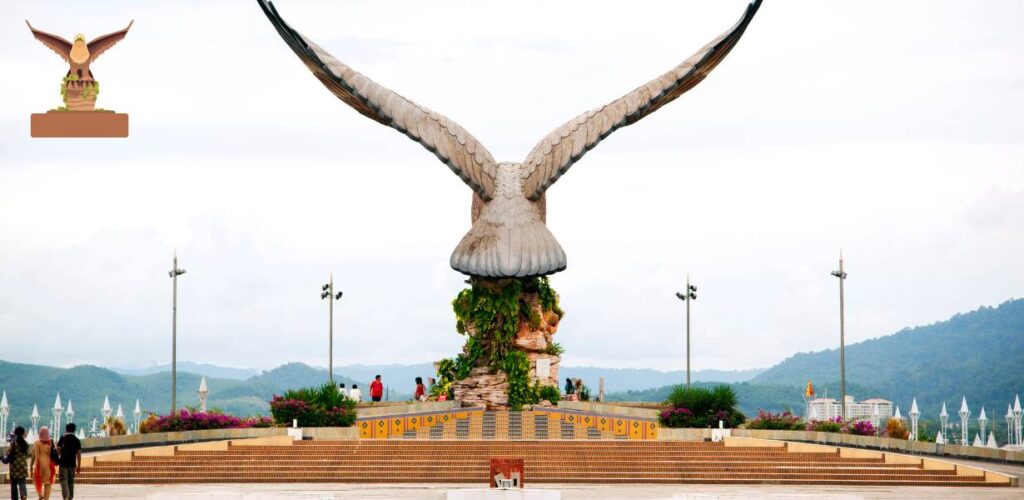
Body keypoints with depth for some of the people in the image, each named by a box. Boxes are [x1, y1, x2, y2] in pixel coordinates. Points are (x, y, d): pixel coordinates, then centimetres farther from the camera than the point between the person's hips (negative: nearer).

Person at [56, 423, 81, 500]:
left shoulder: (63, 438, -2)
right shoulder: (77, 440, 6)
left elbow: (58, 449, -10)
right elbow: (79, 453, 3)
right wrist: (79, 465, 6)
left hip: (64, 463, -3)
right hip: (72, 463, 3)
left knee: (64, 480, -7)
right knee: (71, 481, 14)